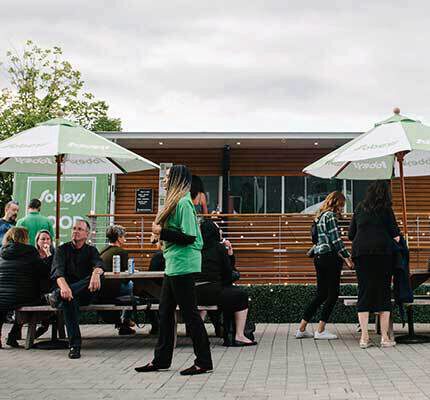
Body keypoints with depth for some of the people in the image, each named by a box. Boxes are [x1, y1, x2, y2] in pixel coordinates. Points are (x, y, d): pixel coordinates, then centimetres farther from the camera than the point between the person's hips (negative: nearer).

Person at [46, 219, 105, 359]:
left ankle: (57, 295, -37)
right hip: (68, 291, -1)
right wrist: (64, 286, -36)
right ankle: (74, 345, -39)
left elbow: (100, 265, -11)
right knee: (68, 299, -38)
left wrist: (96, 273, -39)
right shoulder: (63, 249, 8)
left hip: (86, 294, 1)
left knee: (95, 278, -31)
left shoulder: (91, 250, 12)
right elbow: (57, 271, -12)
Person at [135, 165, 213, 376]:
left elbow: (189, 237, -21)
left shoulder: (183, 203, -15)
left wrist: (162, 233, -15)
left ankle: (204, 361, 4)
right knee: (165, 312, 14)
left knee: (189, 313, -4)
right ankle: (161, 359, 22)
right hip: (173, 265, 11)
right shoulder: (175, 202, 17)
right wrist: (162, 234, 8)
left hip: (183, 266, -11)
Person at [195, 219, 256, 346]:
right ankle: (239, 337, 6)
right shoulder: (220, 248, -1)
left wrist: (229, 254, 17)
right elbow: (228, 273, 2)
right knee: (241, 295, 12)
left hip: (194, 294, 7)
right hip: (211, 293, -7)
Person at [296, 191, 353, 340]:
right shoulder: (330, 215, -9)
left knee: (321, 294, 12)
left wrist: (341, 255, 20)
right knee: (333, 293, 0)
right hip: (329, 258, -9)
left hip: (319, 257, 9)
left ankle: (301, 329, 12)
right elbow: (336, 239, -15)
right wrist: (347, 257, -12)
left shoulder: (320, 216, 18)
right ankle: (320, 331, 1)